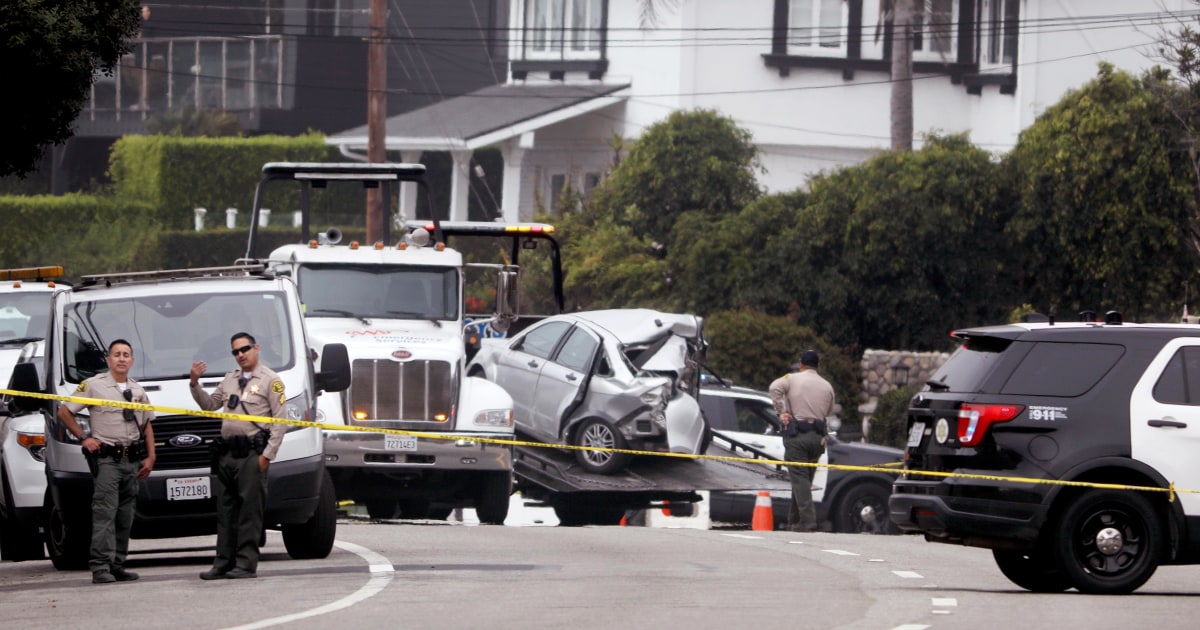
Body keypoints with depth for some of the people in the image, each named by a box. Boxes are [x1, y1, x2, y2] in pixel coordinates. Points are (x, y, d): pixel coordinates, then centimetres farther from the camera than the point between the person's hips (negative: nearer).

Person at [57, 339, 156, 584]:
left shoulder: (138, 391, 16)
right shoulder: (94, 385, -1)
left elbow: (147, 425, 23)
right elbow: (64, 412, 0)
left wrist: (150, 456, 12)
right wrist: (83, 437, -6)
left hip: (132, 461, 6)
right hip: (106, 459, -6)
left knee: (125, 516, 6)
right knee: (105, 512, -14)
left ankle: (117, 565, 10)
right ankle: (101, 566, -19)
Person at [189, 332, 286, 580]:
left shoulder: (270, 380, 1)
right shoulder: (230, 380, 21)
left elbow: (279, 421, -5)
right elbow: (210, 405, 27)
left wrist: (267, 455, -11)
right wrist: (195, 383, 11)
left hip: (252, 453, -7)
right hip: (227, 454, 7)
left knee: (249, 510, -7)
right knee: (225, 511, 6)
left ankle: (246, 564, -7)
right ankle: (223, 564, 9)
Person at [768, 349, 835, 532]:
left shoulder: (793, 379, 1)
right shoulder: (827, 386, 13)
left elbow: (774, 388, -16)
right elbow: (829, 412, 15)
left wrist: (782, 411, -9)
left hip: (796, 434, -4)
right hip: (818, 437, 4)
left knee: (799, 478, -7)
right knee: (805, 479, 14)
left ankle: (807, 521, -19)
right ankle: (794, 520, 18)